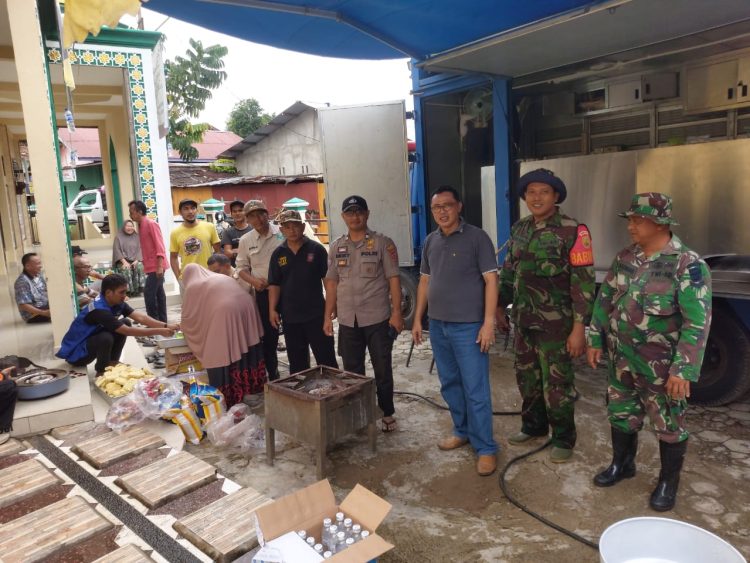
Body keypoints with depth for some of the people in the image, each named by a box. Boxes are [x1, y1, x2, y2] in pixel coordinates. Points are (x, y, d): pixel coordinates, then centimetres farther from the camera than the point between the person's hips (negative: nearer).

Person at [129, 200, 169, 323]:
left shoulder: (151, 224, -11)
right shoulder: (140, 225, 15)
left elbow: (159, 246, -17)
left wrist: (159, 266, -23)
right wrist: (145, 264, 18)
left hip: (156, 266, -9)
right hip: (151, 266, 9)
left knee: (149, 293, -12)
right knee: (158, 293, 10)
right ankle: (162, 321, 15)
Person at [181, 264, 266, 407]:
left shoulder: (192, 287, 16)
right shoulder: (222, 278, 32)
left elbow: (187, 316, 20)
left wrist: (185, 329, 44)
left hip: (224, 316, -6)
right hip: (245, 310, 6)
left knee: (222, 357, 4)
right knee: (244, 348, 15)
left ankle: (226, 398, 10)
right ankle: (252, 388, 24)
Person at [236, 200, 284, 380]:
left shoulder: (282, 233, -4)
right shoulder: (245, 240, 4)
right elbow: (242, 268, 9)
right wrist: (253, 281, -9)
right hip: (263, 292, 2)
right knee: (269, 334, 10)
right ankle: (272, 375, 24)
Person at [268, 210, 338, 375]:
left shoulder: (316, 249, -5)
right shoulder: (278, 254, 4)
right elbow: (274, 284, 6)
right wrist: (272, 310, -1)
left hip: (316, 313, -3)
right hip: (290, 316, 3)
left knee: (326, 359, 3)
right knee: (297, 363, 13)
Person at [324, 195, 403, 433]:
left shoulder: (382, 243, -4)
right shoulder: (336, 247, 9)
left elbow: (393, 279, -6)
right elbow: (332, 283, 11)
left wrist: (396, 312, -12)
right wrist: (328, 316, 8)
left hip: (378, 318, -3)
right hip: (348, 320, 4)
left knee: (382, 370, 7)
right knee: (352, 371, 12)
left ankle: (387, 413, 22)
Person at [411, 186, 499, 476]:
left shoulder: (477, 237, -7)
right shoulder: (430, 241, 10)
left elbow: (491, 281, -10)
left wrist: (488, 323, -16)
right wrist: (417, 319, 12)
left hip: (468, 326, -6)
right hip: (437, 325, 6)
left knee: (476, 390, -1)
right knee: (450, 384, 16)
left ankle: (485, 448, 11)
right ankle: (463, 431, 34)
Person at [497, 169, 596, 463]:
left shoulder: (573, 231, -12)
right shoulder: (519, 229, 8)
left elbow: (584, 281, -14)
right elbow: (508, 270, 16)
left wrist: (579, 327, -18)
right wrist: (501, 307, 15)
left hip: (556, 323, -6)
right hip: (523, 321, 6)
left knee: (557, 384, 4)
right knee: (527, 378, 17)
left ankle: (563, 439, 23)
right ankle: (534, 425, 37)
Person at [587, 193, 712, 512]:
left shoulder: (688, 265, -16)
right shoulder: (624, 258, 2)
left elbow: (697, 322, -19)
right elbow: (605, 300, 10)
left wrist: (683, 369, -21)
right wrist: (595, 340, 8)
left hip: (662, 367, -5)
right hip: (622, 360, 6)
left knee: (668, 426, 11)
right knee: (621, 414, 18)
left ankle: (668, 482, 30)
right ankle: (622, 464, 39)